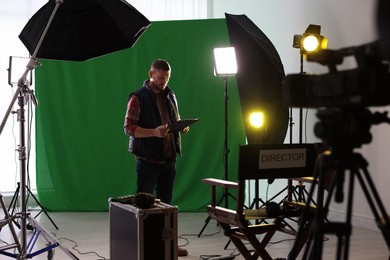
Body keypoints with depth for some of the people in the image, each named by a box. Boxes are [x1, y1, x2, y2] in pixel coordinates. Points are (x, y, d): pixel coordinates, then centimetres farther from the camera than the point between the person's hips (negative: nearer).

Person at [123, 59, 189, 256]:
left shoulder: (170, 96, 13)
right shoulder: (138, 97, -7)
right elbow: (129, 128, -13)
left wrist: (182, 127, -1)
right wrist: (154, 132, -26)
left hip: (169, 157, 6)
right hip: (148, 158, -6)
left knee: (165, 203, 13)